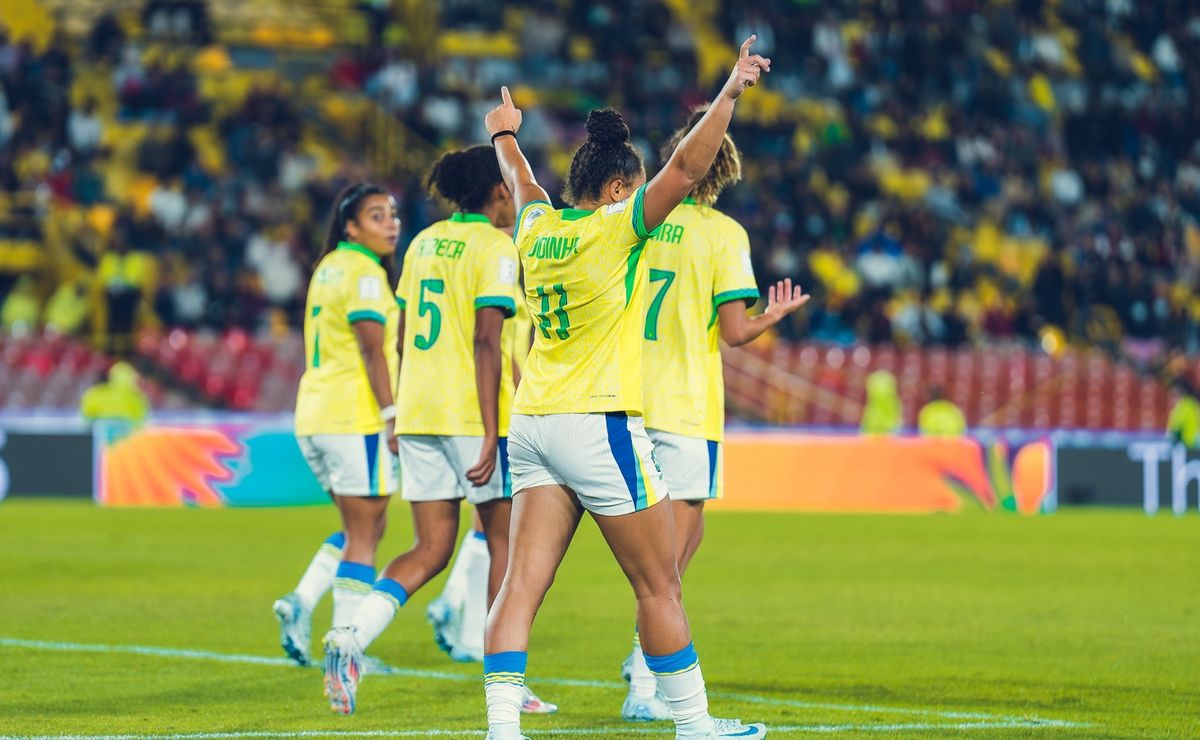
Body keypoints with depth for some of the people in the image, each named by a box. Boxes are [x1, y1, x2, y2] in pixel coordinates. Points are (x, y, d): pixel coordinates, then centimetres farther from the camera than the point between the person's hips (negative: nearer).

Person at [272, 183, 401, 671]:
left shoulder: (328, 267, 17)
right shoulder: (365, 273, -10)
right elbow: (372, 350, -18)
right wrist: (392, 414, -20)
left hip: (313, 414, 9)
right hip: (355, 416, -9)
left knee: (362, 529, 18)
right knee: (364, 534, -3)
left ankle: (301, 603, 2)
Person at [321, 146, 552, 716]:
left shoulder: (425, 242, 13)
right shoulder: (495, 248, -8)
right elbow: (486, 341, -16)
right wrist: (490, 432, -18)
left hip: (419, 412, 7)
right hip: (472, 414, -6)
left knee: (430, 550, 7)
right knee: (503, 540, 8)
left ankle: (351, 638, -14)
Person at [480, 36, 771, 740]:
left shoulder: (538, 228, 10)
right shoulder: (616, 227, -8)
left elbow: (523, 185, 33)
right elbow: (687, 166, -17)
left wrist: (507, 137, 52)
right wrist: (732, 90, -14)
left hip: (533, 421, 7)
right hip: (598, 421, -7)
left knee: (524, 582, -1)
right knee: (661, 584, 4)